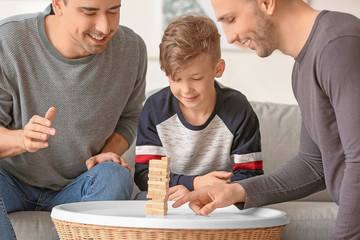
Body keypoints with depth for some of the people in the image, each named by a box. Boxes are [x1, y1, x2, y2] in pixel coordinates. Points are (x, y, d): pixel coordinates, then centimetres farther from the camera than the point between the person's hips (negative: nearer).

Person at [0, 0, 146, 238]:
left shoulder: (132, 48, -8)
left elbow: (129, 117, 10)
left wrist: (108, 153, -11)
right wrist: (23, 139, -37)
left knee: (115, 176, -30)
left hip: (77, 188, 3)